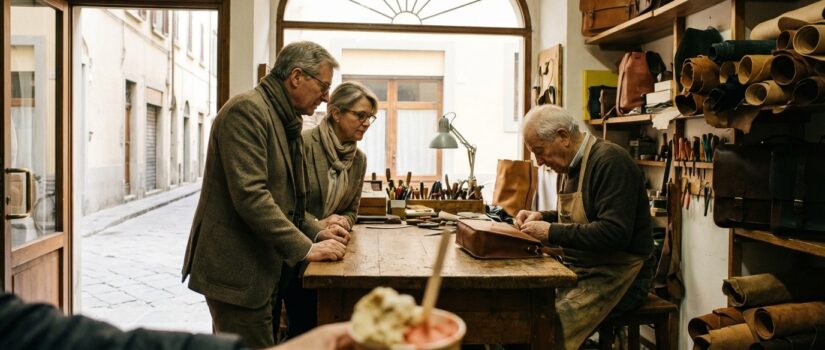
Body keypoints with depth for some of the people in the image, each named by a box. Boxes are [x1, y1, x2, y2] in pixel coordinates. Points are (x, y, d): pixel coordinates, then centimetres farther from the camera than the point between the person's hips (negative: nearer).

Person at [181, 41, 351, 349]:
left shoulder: (286, 120, 14)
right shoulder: (247, 110, -16)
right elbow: (250, 195, -25)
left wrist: (315, 232, 6)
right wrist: (305, 248, -22)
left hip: (262, 267, 10)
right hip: (237, 270, -9)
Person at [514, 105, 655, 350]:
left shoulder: (610, 161, -17)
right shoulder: (571, 165, 11)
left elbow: (615, 232, -26)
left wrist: (551, 232, -21)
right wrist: (541, 218, 6)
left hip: (617, 275, -9)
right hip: (580, 270, 9)